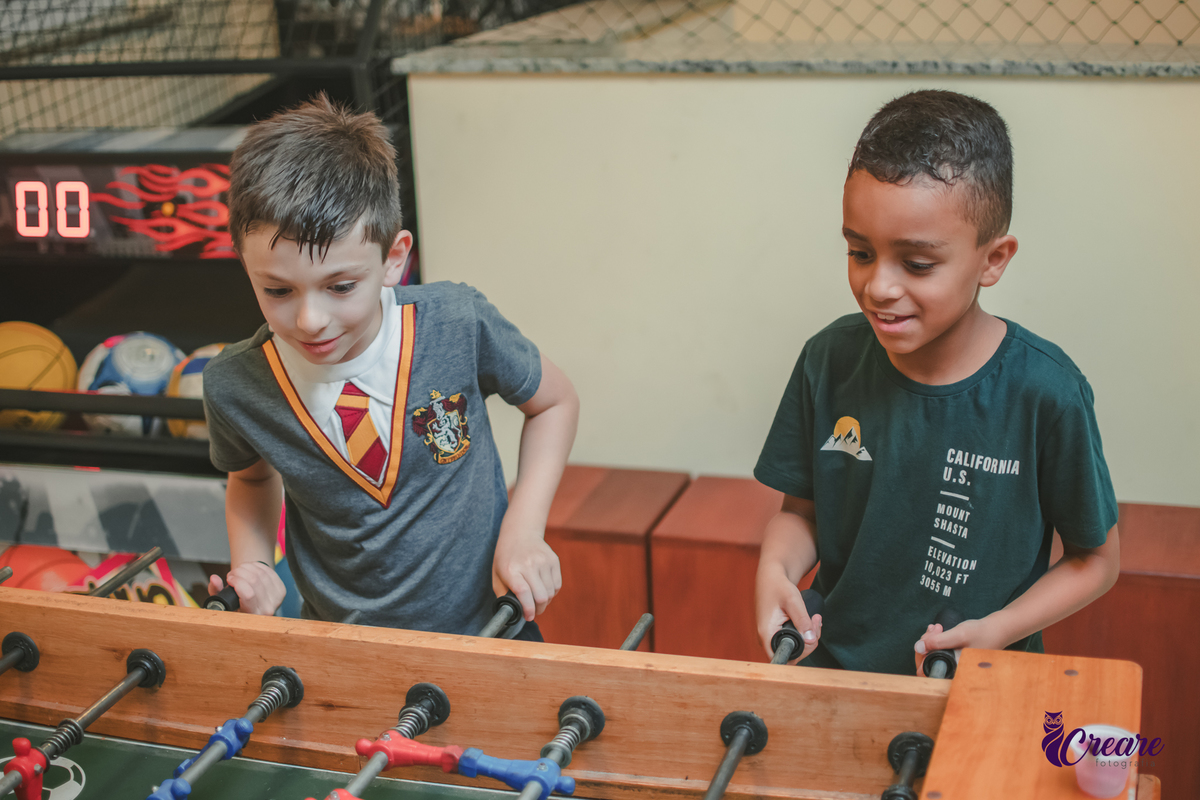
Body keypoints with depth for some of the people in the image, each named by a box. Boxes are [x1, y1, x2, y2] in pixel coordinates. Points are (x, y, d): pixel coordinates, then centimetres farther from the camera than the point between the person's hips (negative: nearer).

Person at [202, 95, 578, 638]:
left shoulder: (457, 326, -19)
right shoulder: (234, 388, -14)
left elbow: (555, 402, 0)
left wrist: (524, 530, -11)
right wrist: (251, 566, -8)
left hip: (485, 630, -3)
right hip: (343, 656, 3)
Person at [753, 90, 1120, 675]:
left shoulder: (1044, 392, -14)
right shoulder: (830, 360, -4)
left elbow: (1096, 559, -1)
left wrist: (999, 630, -13)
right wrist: (776, 567, -11)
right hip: (832, 669, 2)